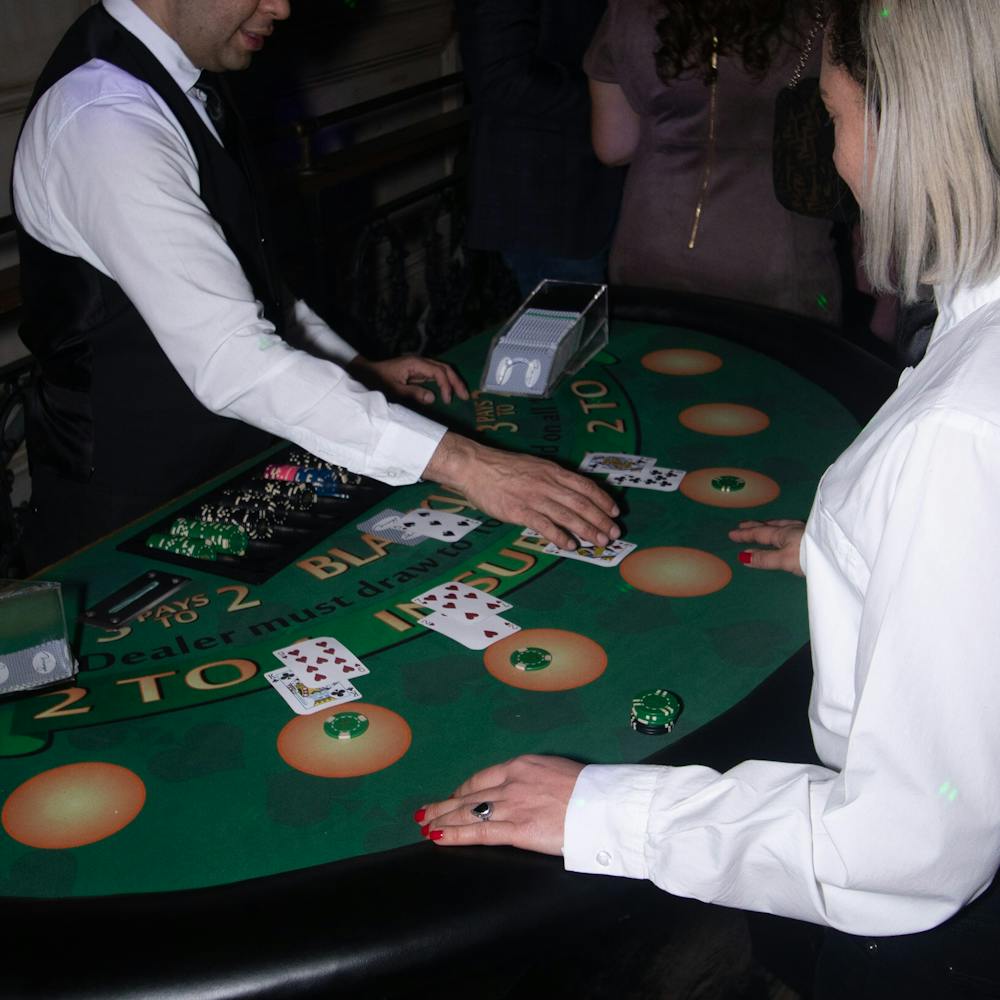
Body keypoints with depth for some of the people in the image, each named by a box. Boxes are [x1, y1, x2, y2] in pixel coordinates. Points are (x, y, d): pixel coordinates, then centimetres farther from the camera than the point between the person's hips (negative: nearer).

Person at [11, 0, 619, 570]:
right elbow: (230, 361, -33)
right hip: (131, 525, -8)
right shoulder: (107, 122, -26)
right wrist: (458, 462, -35)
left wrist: (358, 371, 6)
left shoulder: (177, 80, 4)